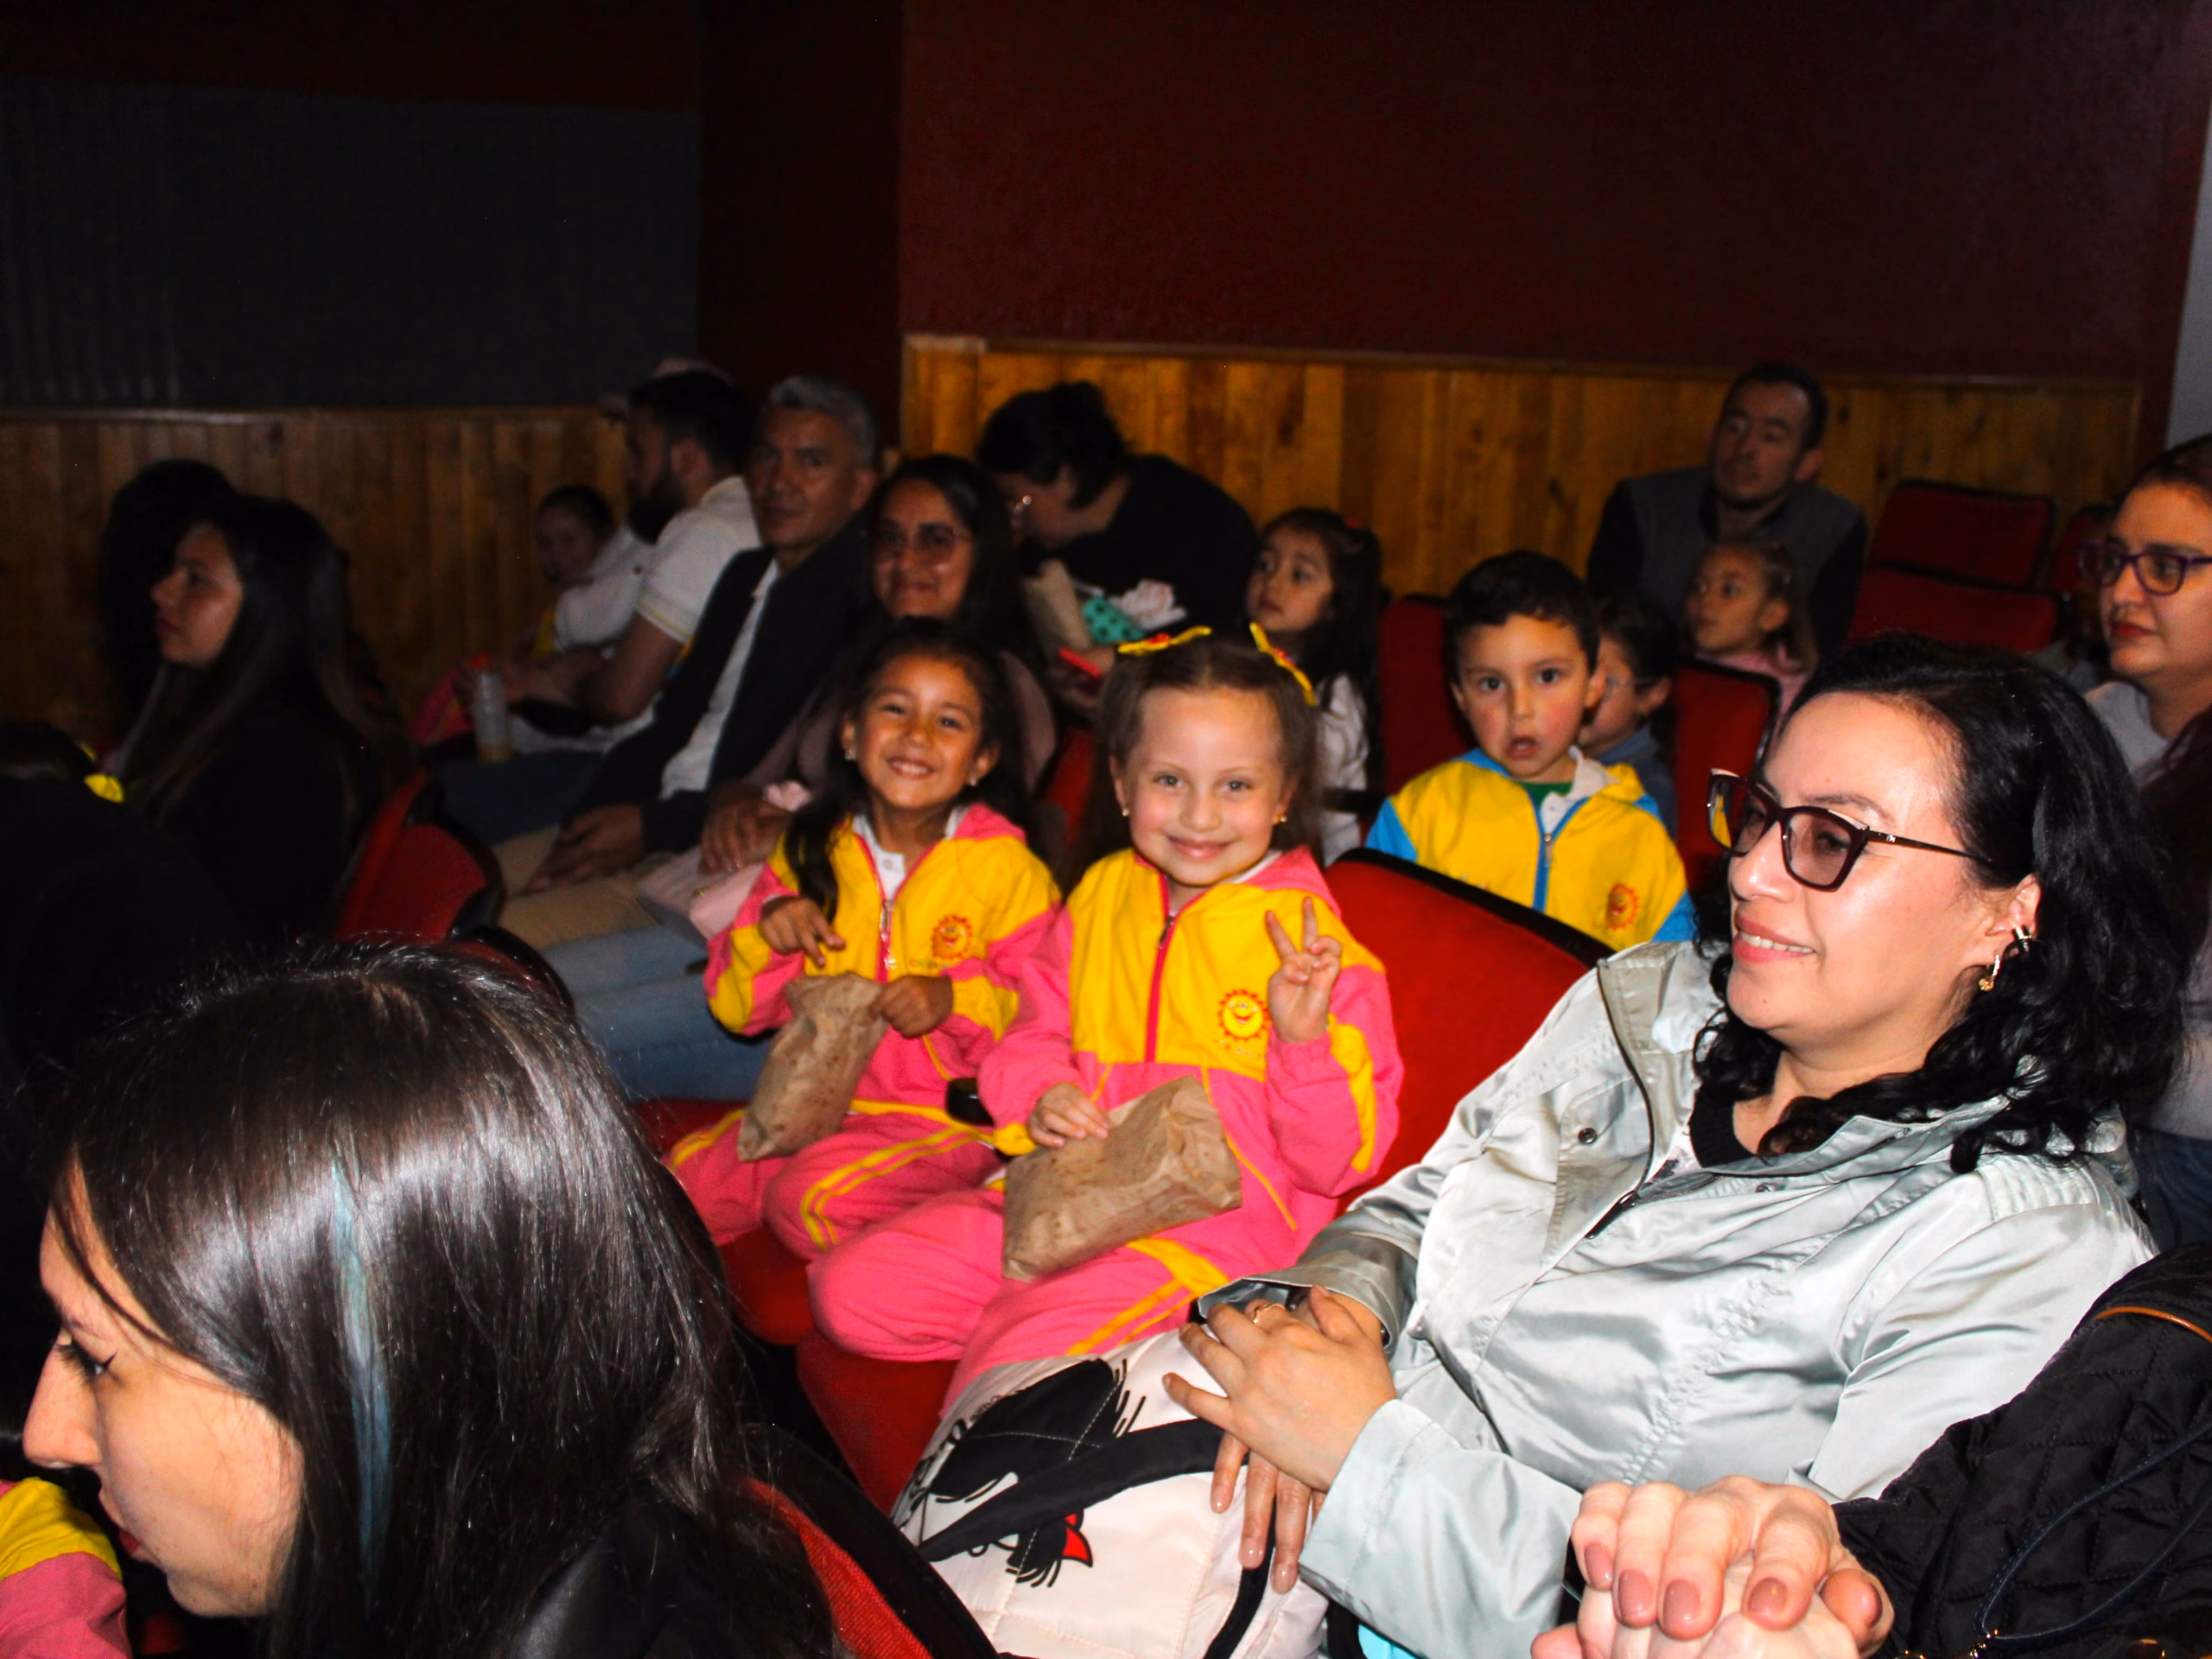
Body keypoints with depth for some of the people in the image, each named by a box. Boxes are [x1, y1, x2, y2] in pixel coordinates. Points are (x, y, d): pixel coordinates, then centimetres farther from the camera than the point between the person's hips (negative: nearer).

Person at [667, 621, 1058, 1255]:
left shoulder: (1008, 869, -5)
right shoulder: (811, 853, 7)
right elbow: (734, 1007, 8)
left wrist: (956, 999, -24)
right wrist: (766, 932, -10)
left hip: (945, 1116, -4)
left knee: (812, 1200, -25)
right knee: (686, 1181, -14)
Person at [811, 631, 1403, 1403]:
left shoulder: (1313, 941, -8)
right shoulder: (1102, 895, 8)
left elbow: (1340, 1159, -9)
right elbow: (1036, 1032, 19)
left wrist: (1306, 1042, -27)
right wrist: (1039, 1098, -5)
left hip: (1212, 1231, -6)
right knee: (850, 1289, -4)